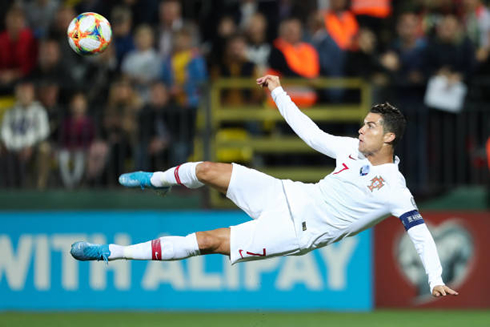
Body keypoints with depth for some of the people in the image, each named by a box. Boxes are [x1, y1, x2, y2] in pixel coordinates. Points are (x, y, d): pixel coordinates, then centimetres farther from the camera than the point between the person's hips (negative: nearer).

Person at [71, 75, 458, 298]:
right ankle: (159, 179, 41)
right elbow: (310, 133, 15)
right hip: (288, 196, 6)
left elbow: (420, 233, -19)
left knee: (207, 241, -13)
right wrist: (279, 93, 16)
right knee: (210, 170, 5)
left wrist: (436, 280, -31)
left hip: (295, 232, -6)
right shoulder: (353, 148, 4)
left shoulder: (394, 189, -17)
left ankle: (112, 252, -9)